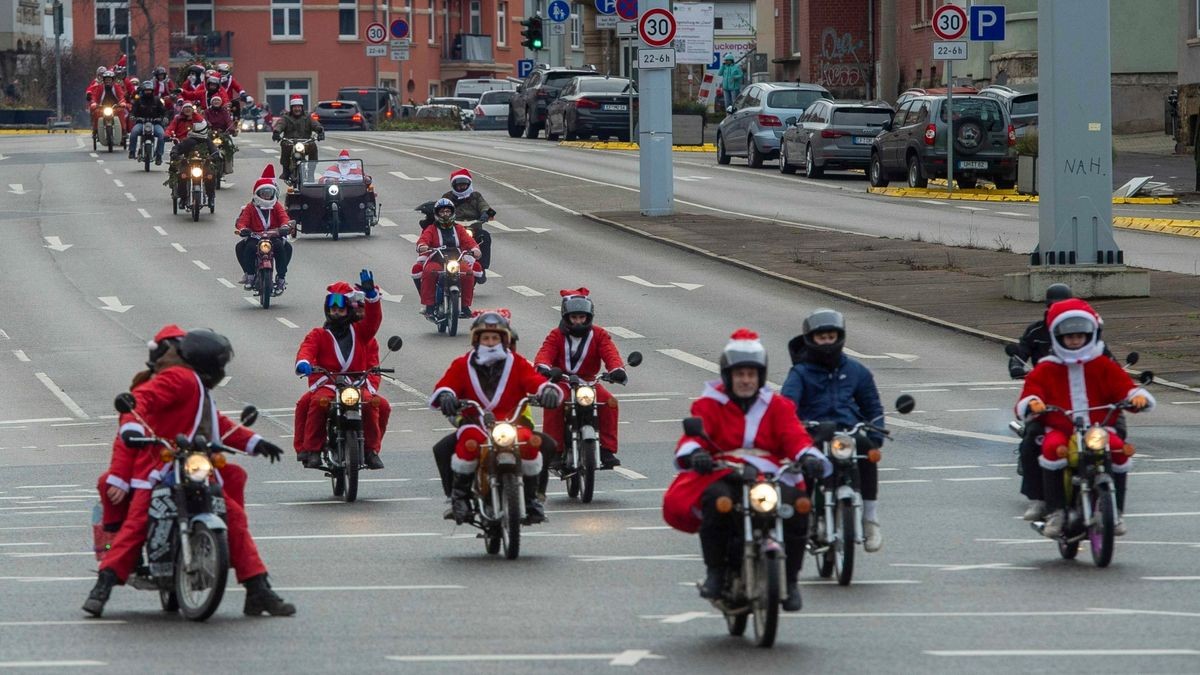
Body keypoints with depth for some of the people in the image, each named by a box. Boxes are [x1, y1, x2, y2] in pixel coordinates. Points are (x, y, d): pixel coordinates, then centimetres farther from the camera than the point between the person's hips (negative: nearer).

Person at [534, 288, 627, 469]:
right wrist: (543, 367, -36)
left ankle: (607, 449, -20)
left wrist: (617, 369, -32)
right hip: (562, 382, -1)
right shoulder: (557, 335, 5)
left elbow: (610, 353, -9)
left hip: (589, 382, 1)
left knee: (609, 402, -27)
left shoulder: (598, 335, 6)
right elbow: (545, 352, -11)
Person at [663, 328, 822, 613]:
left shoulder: (777, 406, 18)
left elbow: (794, 436, 3)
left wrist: (807, 456, -21)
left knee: (797, 507, -28)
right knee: (717, 501, -38)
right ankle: (715, 572, -22)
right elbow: (695, 434, -4)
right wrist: (693, 453, -29)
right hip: (721, 476, -2)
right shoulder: (709, 405, 12)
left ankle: (790, 580, -12)